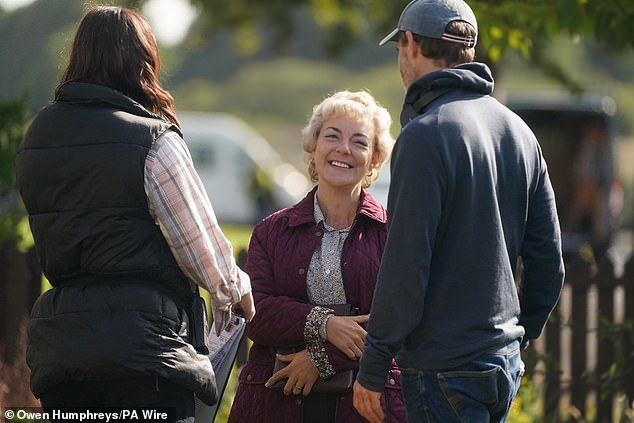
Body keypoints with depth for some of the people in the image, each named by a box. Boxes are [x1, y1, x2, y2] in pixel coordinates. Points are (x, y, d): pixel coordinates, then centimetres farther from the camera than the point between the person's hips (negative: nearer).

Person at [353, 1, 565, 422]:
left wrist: (372, 368, -11)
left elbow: (406, 265, -17)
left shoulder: (426, 135, -14)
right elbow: (548, 258, 14)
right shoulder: (518, 131, 11)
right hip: (505, 363, 8)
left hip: (445, 368, -8)